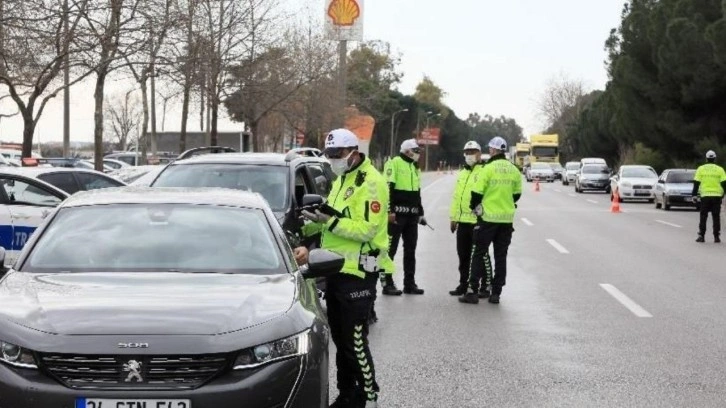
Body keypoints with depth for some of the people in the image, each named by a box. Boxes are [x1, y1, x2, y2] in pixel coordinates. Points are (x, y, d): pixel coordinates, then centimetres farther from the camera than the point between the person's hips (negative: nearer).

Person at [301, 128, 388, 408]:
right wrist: (320, 218, 0)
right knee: (339, 337, 15)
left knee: (355, 340, -7)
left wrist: (330, 221, -26)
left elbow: (366, 229, -21)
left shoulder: (371, 182, -13)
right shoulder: (341, 180, 17)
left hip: (357, 272, -9)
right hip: (336, 269, 9)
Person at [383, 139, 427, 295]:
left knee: (410, 250, 11)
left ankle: (410, 283, 17)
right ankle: (387, 283, -3)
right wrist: (389, 211, -21)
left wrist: (420, 213, 22)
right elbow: (388, 188, -15)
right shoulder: (394, 163, -8)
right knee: (391, 249, -4)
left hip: (412, 215, 8)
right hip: (397, 213, -8)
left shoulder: (415, 167, 19)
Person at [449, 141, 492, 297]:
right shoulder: (463, 173, 19)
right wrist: (454, 217, 19)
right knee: (463, 255, 13)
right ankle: (463, 284, 22)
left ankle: (486, 286, 4)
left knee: (481, 255, -2)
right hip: (463, 221, 8)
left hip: (479, 221, -8)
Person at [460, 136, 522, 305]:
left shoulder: (488, 168, -12)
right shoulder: (514, 170, 4)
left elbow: (477, 192, -10)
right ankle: (496, 293, 10)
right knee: (501, 256, 9)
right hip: (507, 219, 4)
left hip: (488, 217, -4)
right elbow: (517, 194, 13)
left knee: (479, 254, 2)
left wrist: (474, 207, 8)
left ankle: (473, 292, -1)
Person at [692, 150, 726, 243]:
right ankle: (716, 236, 4)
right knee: (716, 217, 5)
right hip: (717, 196, 0)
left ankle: (701, 236, 2)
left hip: (705, 196, 0)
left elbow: (696, 182, 0)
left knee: (703, 217, 6)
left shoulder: (701, 169, 3)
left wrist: (695, 193, 6)